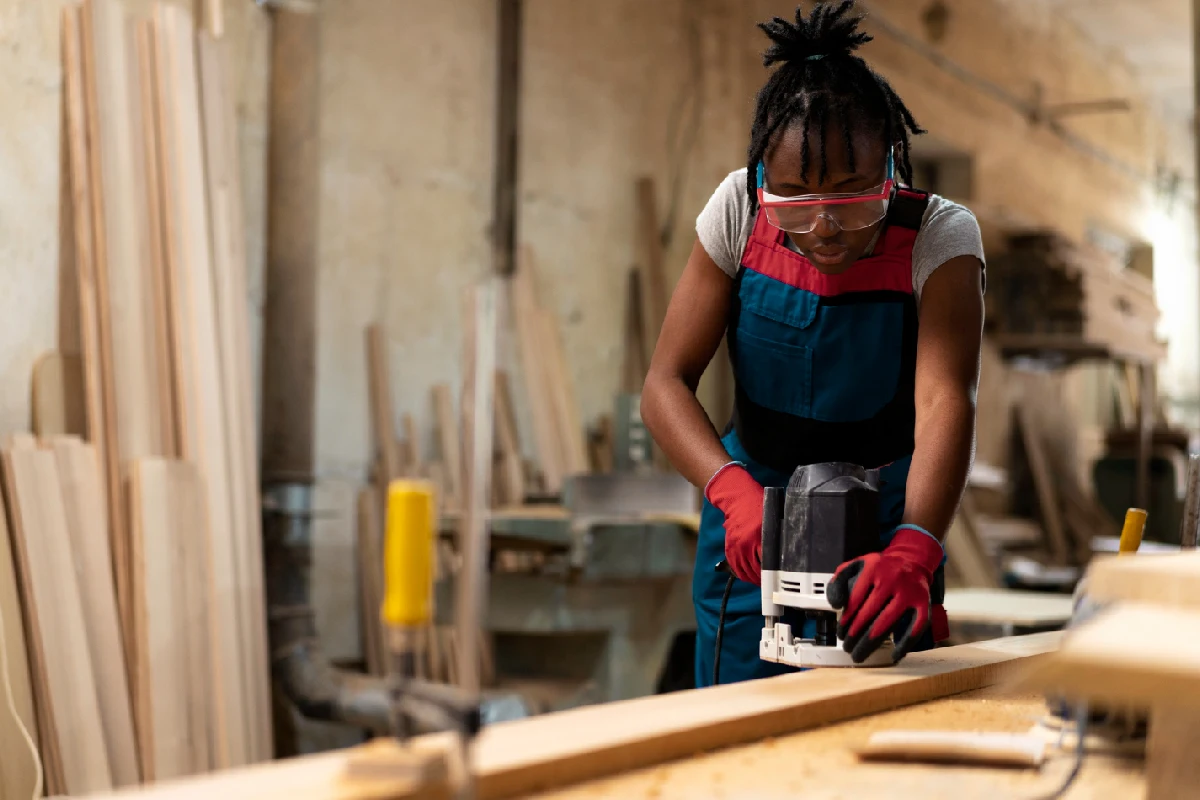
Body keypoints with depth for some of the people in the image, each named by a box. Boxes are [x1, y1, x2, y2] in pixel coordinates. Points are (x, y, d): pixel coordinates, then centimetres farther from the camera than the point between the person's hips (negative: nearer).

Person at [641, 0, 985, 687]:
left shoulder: (939, 237, -18)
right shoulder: (740, 213, -13)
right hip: (751, 510, 1)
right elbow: (667, 384, -15)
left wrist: (912, 552, -48)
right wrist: (736, 493, -34)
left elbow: (945, 401, -31)